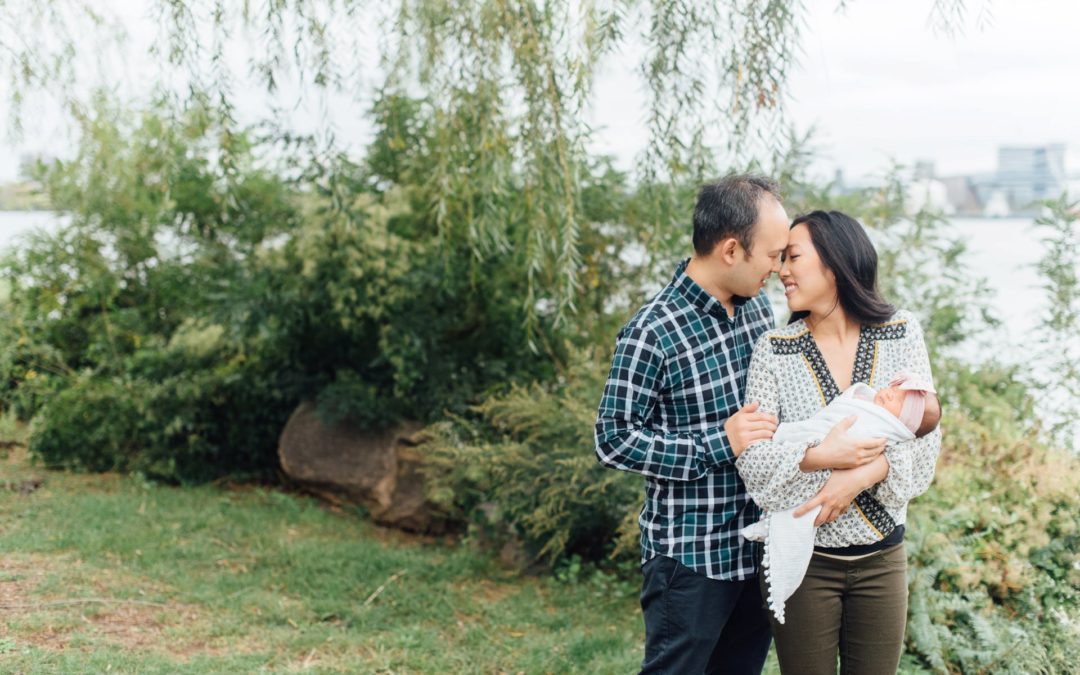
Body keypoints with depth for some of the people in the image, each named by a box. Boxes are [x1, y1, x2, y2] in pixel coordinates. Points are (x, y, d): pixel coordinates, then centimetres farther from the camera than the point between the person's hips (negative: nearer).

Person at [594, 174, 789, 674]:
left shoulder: (756, 305, 5)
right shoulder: (652, 333, -19)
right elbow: (613, 440, -16)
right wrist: (719, 443, -21)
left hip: (758, 547, 7)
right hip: (690, 557, -7)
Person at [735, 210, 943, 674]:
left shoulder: (901, 333, -1)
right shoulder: (775, 349, -5)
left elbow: (924, 436, -7)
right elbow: (752, 458, -12)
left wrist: (859, 476, -23)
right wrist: (822, 456, -28)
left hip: (882, 556, 2)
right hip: (804, 558, -1)